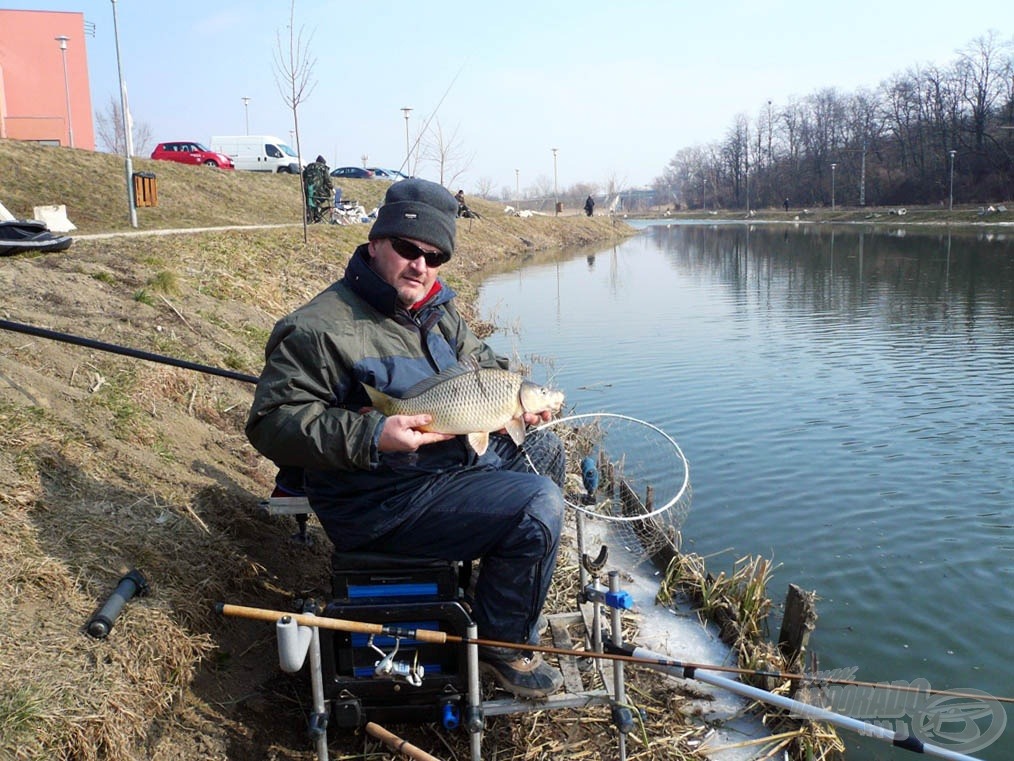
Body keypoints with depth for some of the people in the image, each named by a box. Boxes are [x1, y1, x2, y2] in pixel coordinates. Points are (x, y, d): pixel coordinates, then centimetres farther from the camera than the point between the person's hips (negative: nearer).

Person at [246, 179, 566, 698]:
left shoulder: (436, 311, 10)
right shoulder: (320, 329, -19)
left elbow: (481, 363, 25)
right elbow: (271, 423, -22)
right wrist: (370, 436, -33)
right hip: (384, 502, -10)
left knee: (544, 451, 24)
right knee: (538, 504, -22)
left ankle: (515, 585, 36)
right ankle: (503, 644, -1)